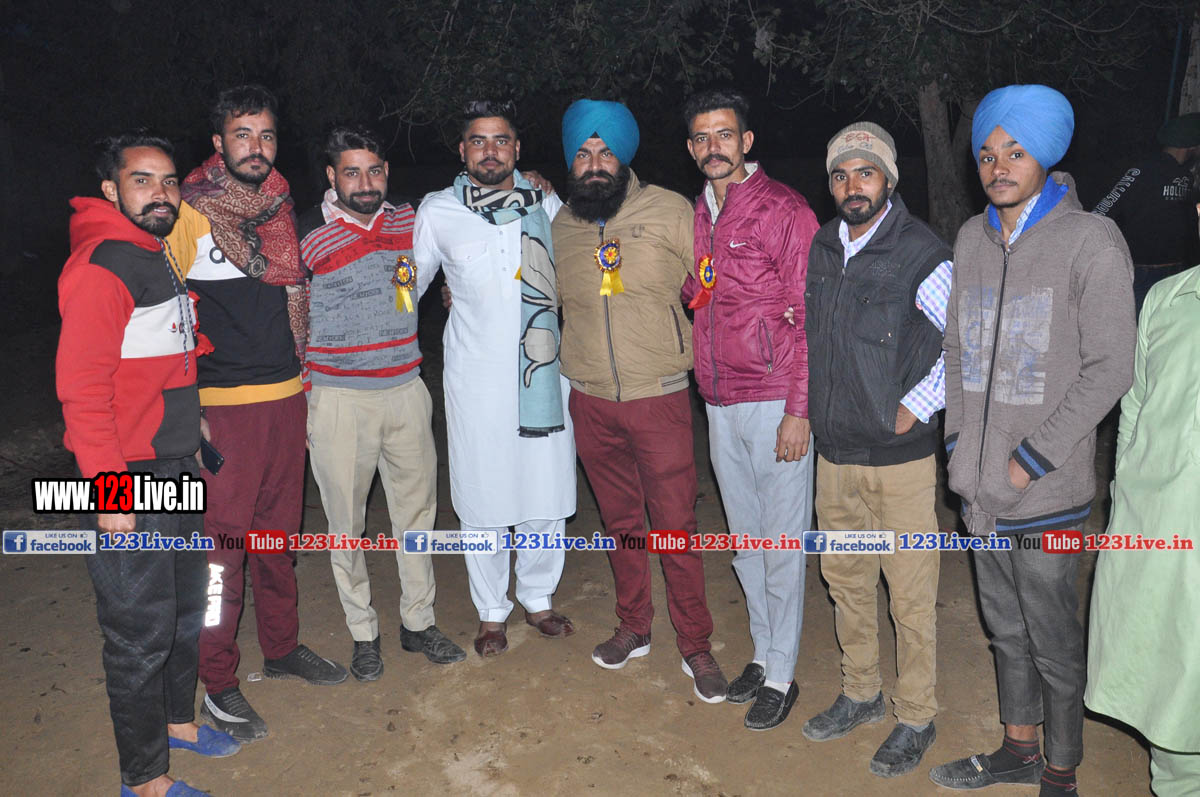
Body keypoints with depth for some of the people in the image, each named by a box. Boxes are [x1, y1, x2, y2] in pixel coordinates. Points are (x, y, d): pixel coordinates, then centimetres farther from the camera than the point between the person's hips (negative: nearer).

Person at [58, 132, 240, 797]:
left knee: (184, 606, 21)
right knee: (141, 629, 1)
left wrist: (192, 442, 21)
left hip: (177, 467, 10)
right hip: (130, 478, -9)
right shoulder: (100, 267, -17)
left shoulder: (161, 256, 14)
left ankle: (177, 720, 40)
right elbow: (80, 387, -22)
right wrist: (109, 485, -23)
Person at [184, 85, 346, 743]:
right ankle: (217, 682, 13)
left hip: (286, 394, 6)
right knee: (222, 539, -1)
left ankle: (282, 646, 31)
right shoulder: (188, 216, -7)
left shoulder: (280, 209, 11)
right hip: (222, 404, -6)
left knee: (280, 528, 15)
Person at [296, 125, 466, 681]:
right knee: (346, 520, 6)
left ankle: (419, 623, 27)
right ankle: (363, 634, 22)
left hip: (406, 390, 4)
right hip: (338, 399, -4)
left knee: (416, 510, 11)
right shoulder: (306, 234, -7)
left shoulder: (408, 221, 6)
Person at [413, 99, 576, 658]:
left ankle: (538, 599, 31)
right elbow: (410, 283, 12)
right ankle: (491, 612, 26)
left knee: (546, 494, 8)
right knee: (483, 501, 6)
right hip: (476, 377, -1)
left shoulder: (547, 206, 7)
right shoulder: (438, 212, 2)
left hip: (543, 371, 2)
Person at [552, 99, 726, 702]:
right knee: (620, 522, 15)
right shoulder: (560, 226, 6)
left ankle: (695, 644, 18)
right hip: (591, 402, 3)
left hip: (659, 398, -3)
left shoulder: (670, 211, -4)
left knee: (676, 525, 1)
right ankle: (634, 627, 33)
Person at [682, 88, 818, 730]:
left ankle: (781, 675, 18)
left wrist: (799, 411, -16)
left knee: (781, 542, 3)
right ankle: (763, 652, 32)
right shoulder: (696, 216, 12)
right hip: (719, 405, 7)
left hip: (776, 405, -6)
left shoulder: (783, 210, -9)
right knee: (745, 538, 16)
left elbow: (811, 315, -12)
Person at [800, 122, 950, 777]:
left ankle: (916, 719, 24)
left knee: (910, 595, 4)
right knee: (845, 579, 17)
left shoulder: (921, 255, -12)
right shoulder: (819, 248, 6)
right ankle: (860, 694, 37)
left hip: (900, 458, -6)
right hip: (833, 453, 6)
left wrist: (914, 408, -12)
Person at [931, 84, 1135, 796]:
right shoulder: (973, 237, 8)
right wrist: (959, 441, 6)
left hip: (1046, 492, -5)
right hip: (979, 485, 6)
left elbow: (1110, 370, -12)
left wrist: (1032, 459, -14)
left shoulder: (1090, 240, -10)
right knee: (1007, 627, 19)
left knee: (1053, 639, 7)